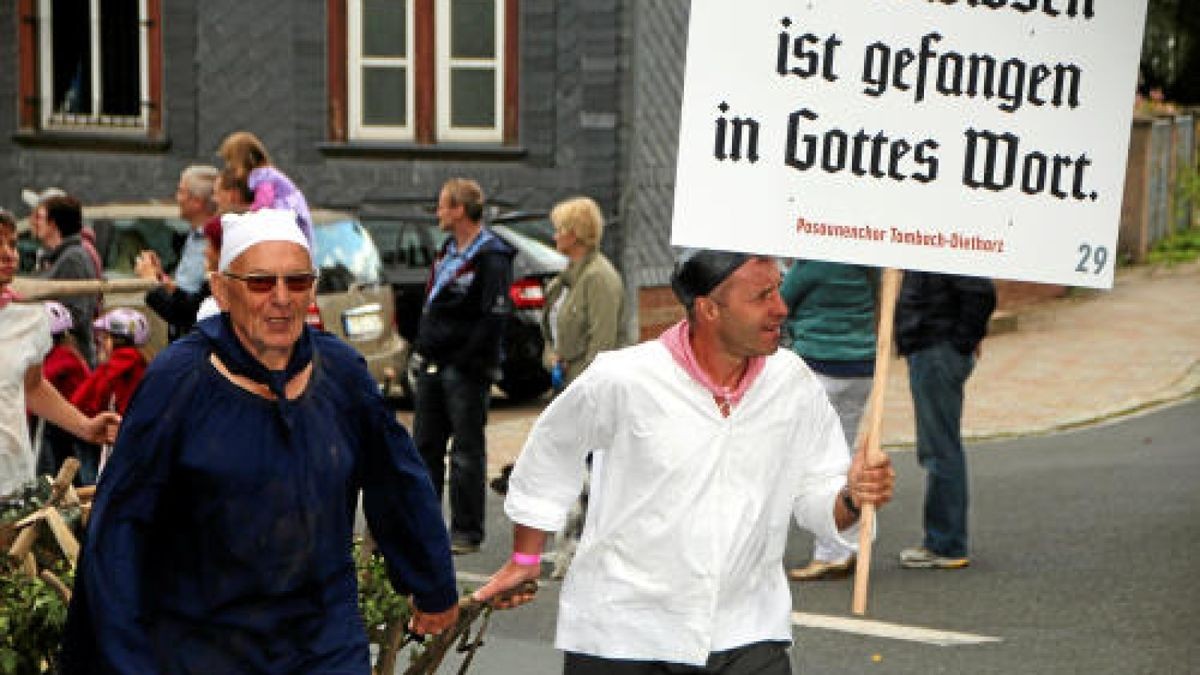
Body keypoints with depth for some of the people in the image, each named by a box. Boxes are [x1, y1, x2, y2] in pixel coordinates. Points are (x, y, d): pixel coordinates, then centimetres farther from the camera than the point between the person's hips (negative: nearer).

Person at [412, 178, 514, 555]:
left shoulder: (491, 258, -13)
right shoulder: (447, 251, 14)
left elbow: (494, 318, -19)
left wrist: (465, 361, -18)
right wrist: (421, 350, 13)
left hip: (465, 371, -9)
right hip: (433, 367, 9)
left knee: (466, 453, -1)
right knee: (425, 446, 14)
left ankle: (466, 532, 6)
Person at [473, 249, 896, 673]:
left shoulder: (793, 382, -3)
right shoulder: (623, 380, -13)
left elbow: (816, 495, 4)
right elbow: (548, 455, 4)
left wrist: (851, 498, -20)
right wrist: (525, 558, 14)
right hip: (622, 634, -2)